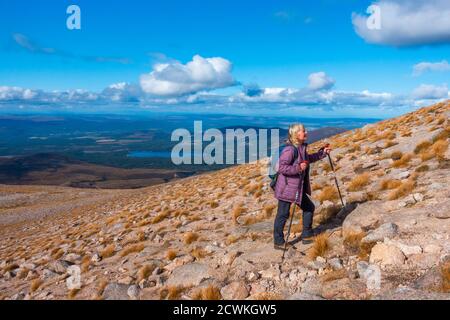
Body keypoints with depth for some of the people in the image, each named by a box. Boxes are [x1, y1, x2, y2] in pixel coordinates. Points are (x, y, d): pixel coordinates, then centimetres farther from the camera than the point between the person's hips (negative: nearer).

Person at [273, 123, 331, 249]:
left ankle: (307, 236, 29)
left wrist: (323, 153, 19)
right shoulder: (289, 150, -22)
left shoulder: (302, 147, 7)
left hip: (299, 188, 10)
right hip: (286, 188, -9)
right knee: (283, 215, 2)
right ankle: (278, 242, 16)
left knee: (309, 208, 15)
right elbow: (281, 168, -26)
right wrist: (298, 168, -30)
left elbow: (308, 159, 25)